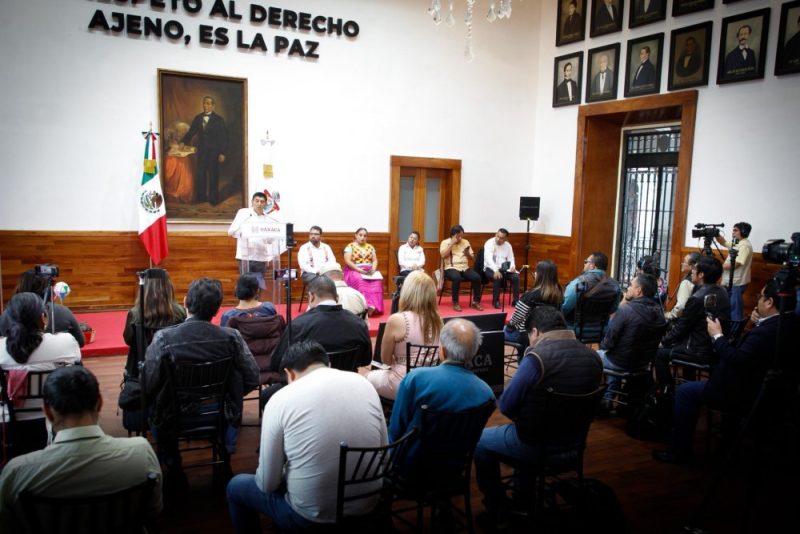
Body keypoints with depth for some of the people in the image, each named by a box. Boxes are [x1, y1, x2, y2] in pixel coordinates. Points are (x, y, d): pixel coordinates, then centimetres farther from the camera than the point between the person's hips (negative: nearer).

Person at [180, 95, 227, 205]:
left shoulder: (218, 120, -4)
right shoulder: (198, 118, 7)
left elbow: (223, 137, -6)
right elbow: (192, 132, 10)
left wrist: (222, 153, -11)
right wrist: (183, 142, -6)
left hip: (214, 152, -4)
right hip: (201, 151, 4)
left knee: (213, 174, 3)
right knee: (200, 174, 5)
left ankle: (213, 198, 14)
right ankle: (201, 196, 17)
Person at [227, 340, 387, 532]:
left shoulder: (281, 399, -13)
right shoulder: (364, 384, -1)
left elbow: (268, 483, -7)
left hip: (311, 516, -5)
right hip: (367, 507, 5)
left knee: (236, 486, 24)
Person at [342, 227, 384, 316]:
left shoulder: (370, 247, 18)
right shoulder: (350, 246, 3)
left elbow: (375, 260, 12)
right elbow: (348, 261, -8)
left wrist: (373, 269, -10)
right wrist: (359, 270, -18)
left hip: (370, 271, 3)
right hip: (354, 270, -3)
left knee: (378, 280, -30)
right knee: (360, 281, -38)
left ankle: (375, 306, -36)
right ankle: (366, 305, -41)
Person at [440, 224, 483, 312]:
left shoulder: (465, 242, 16)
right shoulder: (445, 242, 4)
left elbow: (472, 258, 15)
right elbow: (443, 255, -14)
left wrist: (468, 254, -8)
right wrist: (452, 243, -12)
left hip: (465, 267, 4)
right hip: (451, 268, -4)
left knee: (477, 277, -23)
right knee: (456, 278, -38)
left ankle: (476, 302, -10)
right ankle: (455, 303, -24)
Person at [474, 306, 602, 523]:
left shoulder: (537, 357, -24)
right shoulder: (593, 357, -4)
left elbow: (506, 405, -18)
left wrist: (521, 417, 5)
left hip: (536, 443, -7)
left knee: (480, 440, 18)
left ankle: (497, 509, 27)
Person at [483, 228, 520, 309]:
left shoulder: (508, 245, 6)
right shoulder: (489, 243, -12)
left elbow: (511, 259, 8)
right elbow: (489, 259, -26)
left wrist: (513, 267, -17)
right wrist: (496, 270, -41)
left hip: (503, 269, 5)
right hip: (490, 268, -5)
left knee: (516, 276, -20)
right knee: (498, 277, -35)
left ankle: (515, 301, -12)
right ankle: (496, 301, -19)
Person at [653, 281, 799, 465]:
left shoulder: (767, 331, -30)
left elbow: (737, 360, -29)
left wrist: (718, 336, -16)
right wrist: (758, 323, 3)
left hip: (744, 395, -10)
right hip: (760, 389, 10)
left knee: (684, 391, 0)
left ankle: (680, 452, 10)